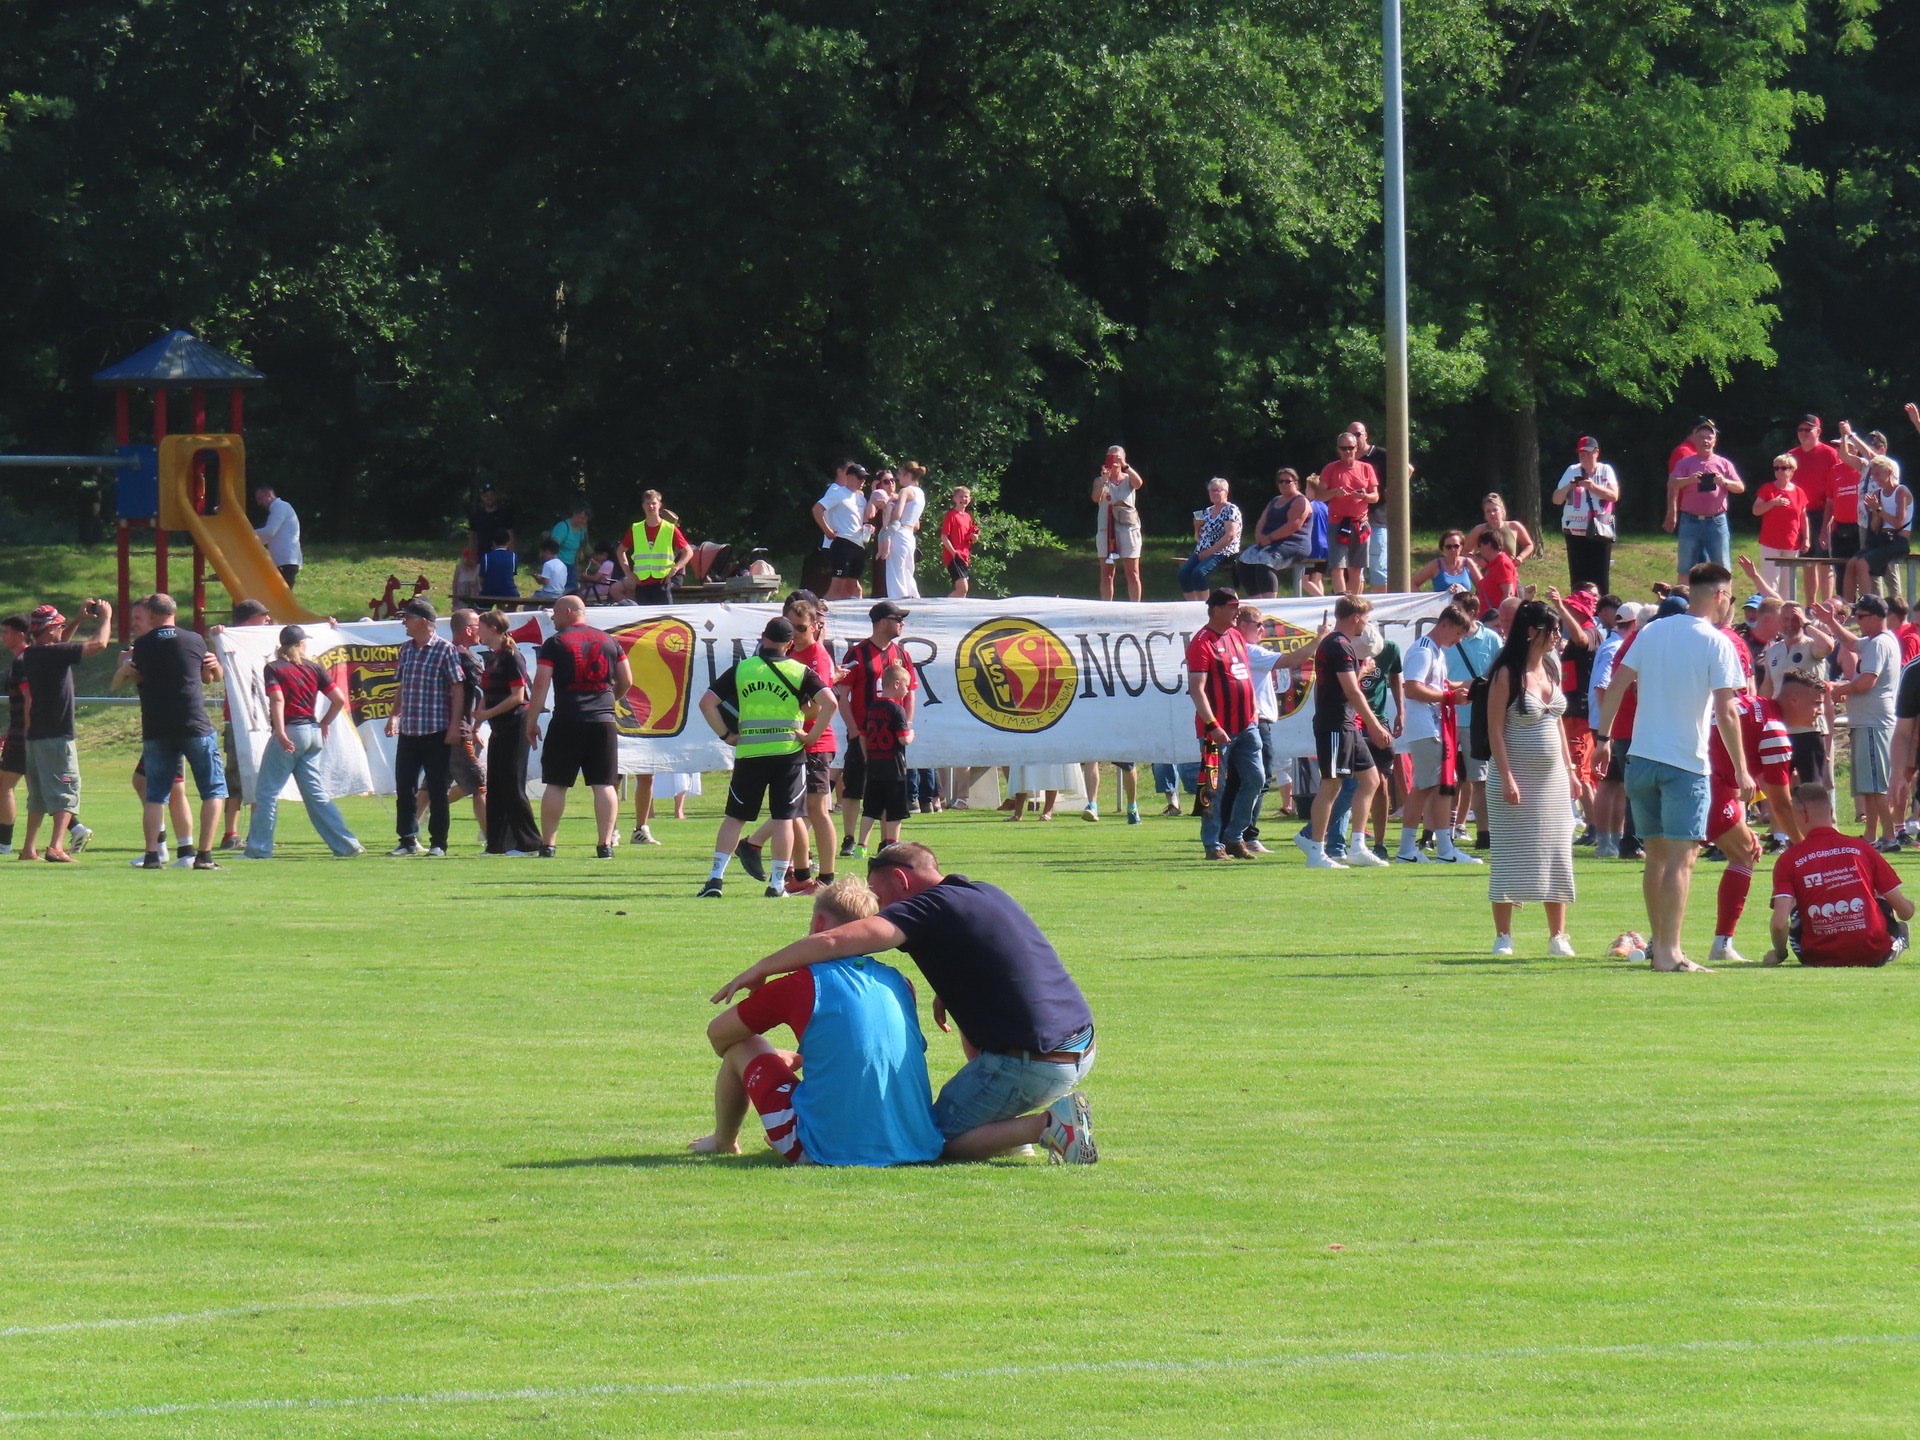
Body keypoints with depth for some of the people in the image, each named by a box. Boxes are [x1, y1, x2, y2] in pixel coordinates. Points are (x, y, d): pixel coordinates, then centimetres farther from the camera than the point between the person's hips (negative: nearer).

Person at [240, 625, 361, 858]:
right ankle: (346, 845, 6)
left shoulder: (273, 668, -3)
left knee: (267, 792, 1)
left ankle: (258, 848, -2)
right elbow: (339, 699, 4)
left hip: (289, 733, -5)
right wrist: (324, 723, 18)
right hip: (313, 733, 5)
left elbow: (277, 699, -17)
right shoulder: (313, 668, 9)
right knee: (315, 793, 10)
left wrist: (280, 733, -22)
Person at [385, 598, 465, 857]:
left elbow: (458, 689, -9)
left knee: (437, 790, 0)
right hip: (408, 730, 6)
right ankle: (408, 840, 15)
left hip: (436, 732, -6)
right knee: (404, 787, 7)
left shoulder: (445, 650, -8)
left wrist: (454, 726, -13)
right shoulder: (406, 650, 11)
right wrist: (394, 715, 10)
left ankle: (438, 843, 6)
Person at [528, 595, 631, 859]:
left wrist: (531, 721, 0)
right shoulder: (609, 641, 10)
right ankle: (605, 844, -3)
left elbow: (541, 684, -6)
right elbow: (627, 681, 13)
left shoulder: (554, 643, -1)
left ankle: (547, 844, 5)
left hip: (567, 722, -3)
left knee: (556, 785, 4)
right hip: (603, 722, 3)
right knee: (604, 785, 2)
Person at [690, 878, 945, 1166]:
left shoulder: (803, 983, -7)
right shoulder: (898, 983, 6)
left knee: (741, 1046, 14)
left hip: (827, 1150, -5)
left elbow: (718, 1033, 8)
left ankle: (723, 1141, 36)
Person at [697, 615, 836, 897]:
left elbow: (707, 703, 0)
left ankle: (715, 878, 1)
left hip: (749, 754, 1)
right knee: (784, 818, 4)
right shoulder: (800, 671, 0)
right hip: (788, 753, -1)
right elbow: (830, 703, -11)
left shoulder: (740, 670, 4)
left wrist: (725, 735, 5)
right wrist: (812, 736, -4)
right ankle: (777, 883, 4)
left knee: (734, 817, 7)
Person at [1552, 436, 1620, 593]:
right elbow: (1556, 500, 7)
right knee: (1578, 579, -2)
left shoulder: (1606, 471, 6)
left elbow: (1614, 496, -6)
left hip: (1600, 531, -1)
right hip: (1575, 531, 1)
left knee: (1601, 579, -3)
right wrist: (1569, 487, -13)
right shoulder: (1572, 471, 8)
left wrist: (1593, 487, -19)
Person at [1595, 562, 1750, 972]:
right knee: (1682, 857, -7)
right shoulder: (1716, 644, -8)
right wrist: (1741, 770, -8)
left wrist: (1604, 737, 16)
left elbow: (1616, 686, 8)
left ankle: (1658, 941, 23)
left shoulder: (1651, 632, 8)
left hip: (1642, 758, 6)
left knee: (1656, 853, 16)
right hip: (1686, 763, -6)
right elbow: (1726, 713, -12)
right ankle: (1669, 951, -15)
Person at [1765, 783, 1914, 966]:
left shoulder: (1789, 860, -4)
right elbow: (1906, 912, 5)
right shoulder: (1861, 849, 1)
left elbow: (1779, 923, -14)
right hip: (1872, 956, 1)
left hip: (1819, 958, -1)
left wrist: (1779, 953, 8)